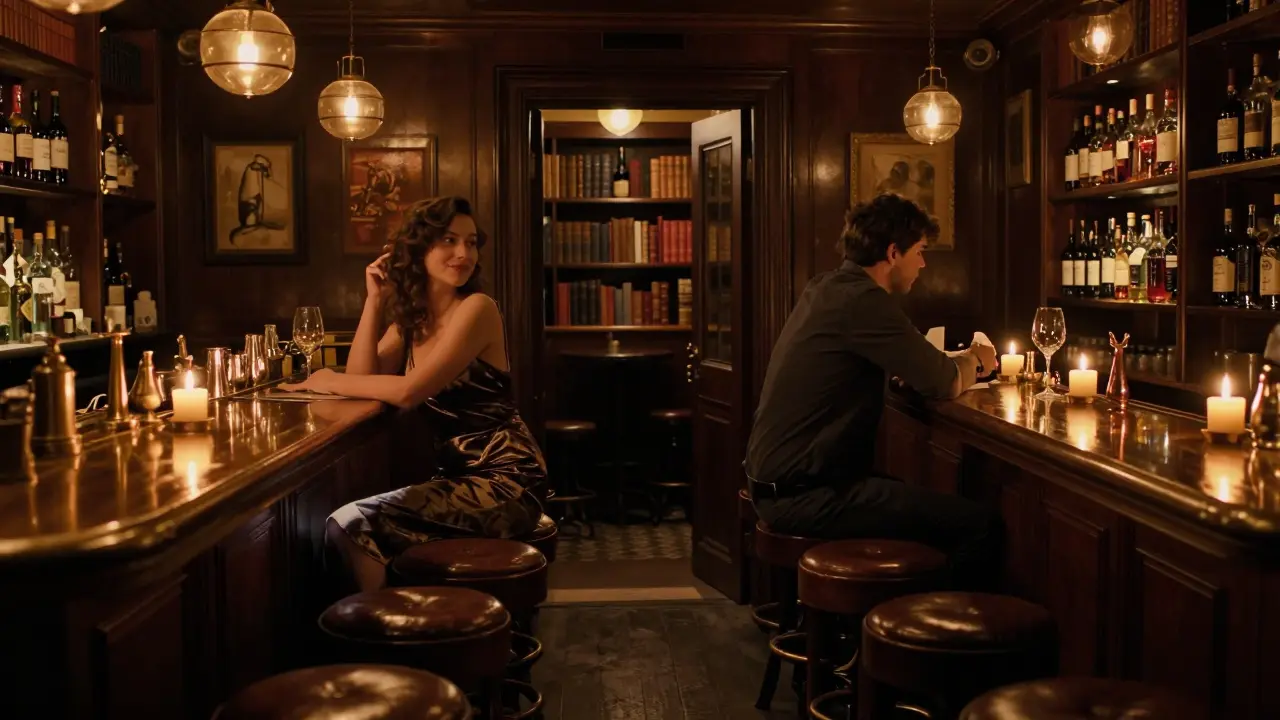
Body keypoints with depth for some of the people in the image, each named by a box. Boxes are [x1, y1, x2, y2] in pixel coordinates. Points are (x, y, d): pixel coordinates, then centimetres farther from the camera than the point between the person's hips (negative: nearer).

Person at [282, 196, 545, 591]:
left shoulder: (477, 308, -13)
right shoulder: (410, 318, 12)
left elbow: (409, 391, -20)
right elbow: (361, 377, 1)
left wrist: (331, 381, -8)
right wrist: (374, 299, 0)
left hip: (503, 481, -8)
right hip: (459, 475, 8)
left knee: (353, 526, -16)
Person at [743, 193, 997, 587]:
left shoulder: (826, 289, 12)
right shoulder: (861, 300, -17)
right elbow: (946, 383, -13)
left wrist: (961, 359, 12)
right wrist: (973, 359, 8)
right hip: (803, 495, -10)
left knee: (933, 502, 22)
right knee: (974, 523, -10)